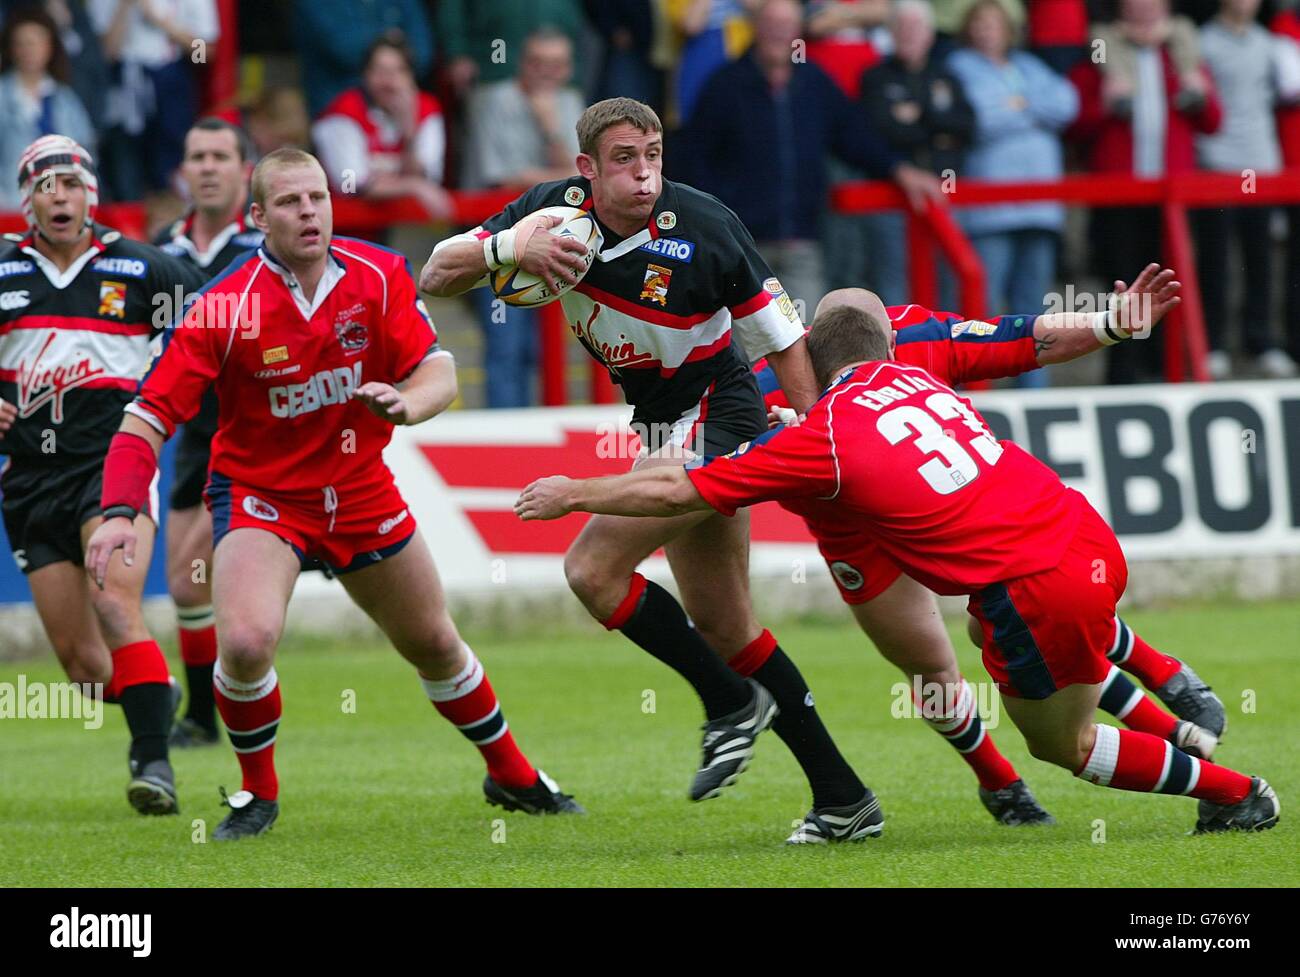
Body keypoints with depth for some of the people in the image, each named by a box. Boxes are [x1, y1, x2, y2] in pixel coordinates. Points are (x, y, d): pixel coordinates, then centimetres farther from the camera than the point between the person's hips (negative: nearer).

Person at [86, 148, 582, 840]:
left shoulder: (379, 276, -11)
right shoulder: (225, 308, -21)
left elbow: (439, 372, -10)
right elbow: (149, 415, -21)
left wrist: (405, 402, -34)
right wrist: (119, 512, -35)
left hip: (361, 491, 4)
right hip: (259, 493, -3)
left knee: (434, 643, 15)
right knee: (247, 640, -27)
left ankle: (511, 776, 39)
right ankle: (258, 794, 0)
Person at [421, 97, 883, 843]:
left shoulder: (704, 228, -20)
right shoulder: (556, 209, -7)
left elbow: (781, 335, -11)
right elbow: (436, 278, -7)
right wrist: (506, 248, -27)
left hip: (714, 416, -7)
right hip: (663, 428, 7)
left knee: (593, 569, -17)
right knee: (725, 627, 11)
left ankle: (731, 703, -1)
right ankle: (842, 795, 17)